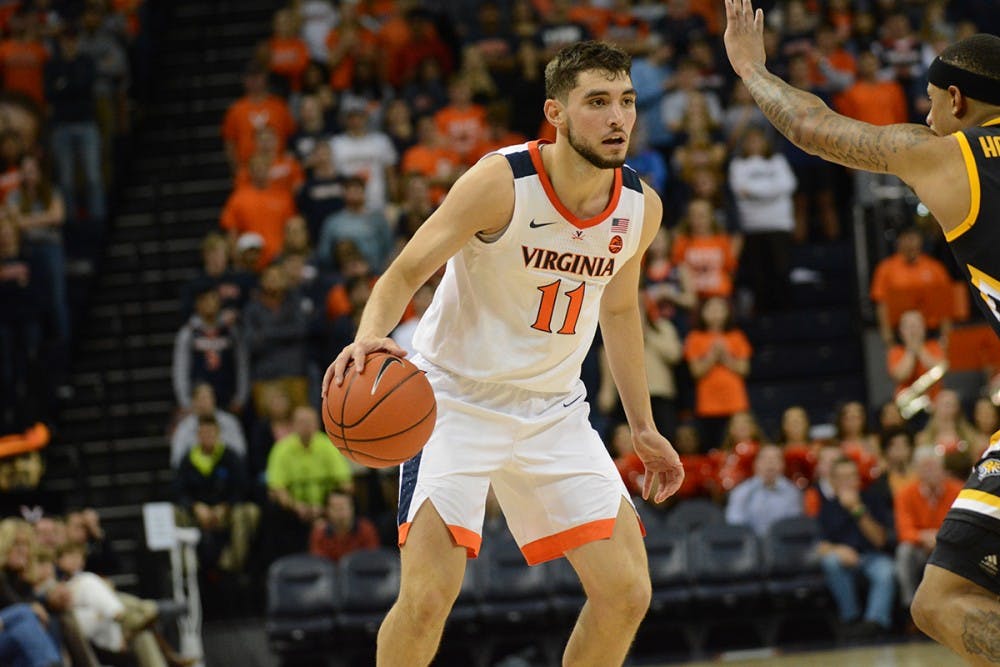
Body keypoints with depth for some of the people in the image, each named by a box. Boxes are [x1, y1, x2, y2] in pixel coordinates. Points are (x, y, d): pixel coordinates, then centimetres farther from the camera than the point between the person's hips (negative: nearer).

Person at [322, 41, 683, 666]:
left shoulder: (641, 206, -3)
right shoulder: (502, 182, -20)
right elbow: (406, 272, -16)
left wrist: (643, 426, 17)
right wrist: (371, 336, -38)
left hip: (555, 410, 5)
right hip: (457, 400, -5)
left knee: (628, 593, -2)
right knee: (428, 597, -18)